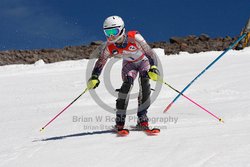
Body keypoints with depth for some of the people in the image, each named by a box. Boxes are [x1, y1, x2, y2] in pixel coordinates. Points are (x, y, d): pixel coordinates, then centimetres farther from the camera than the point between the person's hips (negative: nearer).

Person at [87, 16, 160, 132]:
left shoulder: (134, 37, -34)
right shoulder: (109, 46, -23)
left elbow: (150, 53, -31)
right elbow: (100, 62, -11)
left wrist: (153, 68, -46)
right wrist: (94, 78, -25)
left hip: (143, 61, -1)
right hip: (128, 64, 2)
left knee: (144, 80, -28)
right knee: (128, 82, -27)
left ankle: (142, 118, -21)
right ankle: (120, 119, -24)